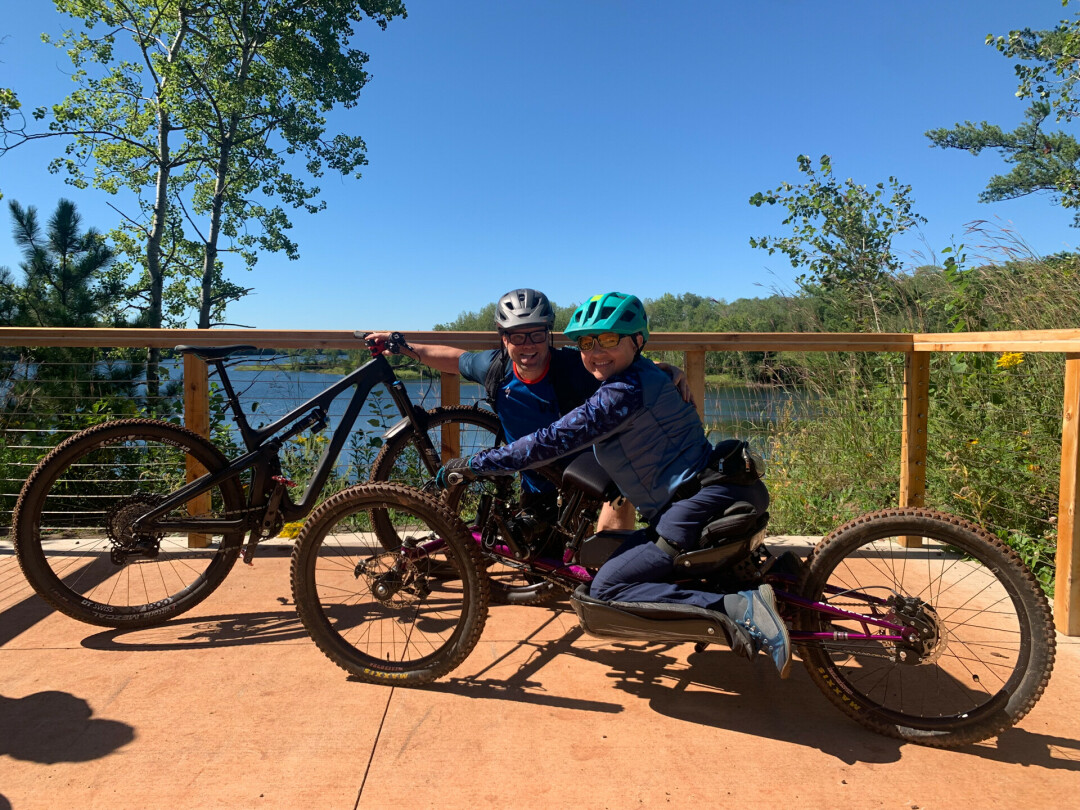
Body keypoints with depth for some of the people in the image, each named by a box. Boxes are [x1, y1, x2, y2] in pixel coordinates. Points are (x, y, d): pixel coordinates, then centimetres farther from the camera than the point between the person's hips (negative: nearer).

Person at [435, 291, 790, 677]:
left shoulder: (626, 391, -15)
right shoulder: (641, 377, 17)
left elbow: (553, 441, -18)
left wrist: (471, 465, -11)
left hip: (710, 498, -10)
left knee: (607, 589, -10)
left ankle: (740, 608, -20)